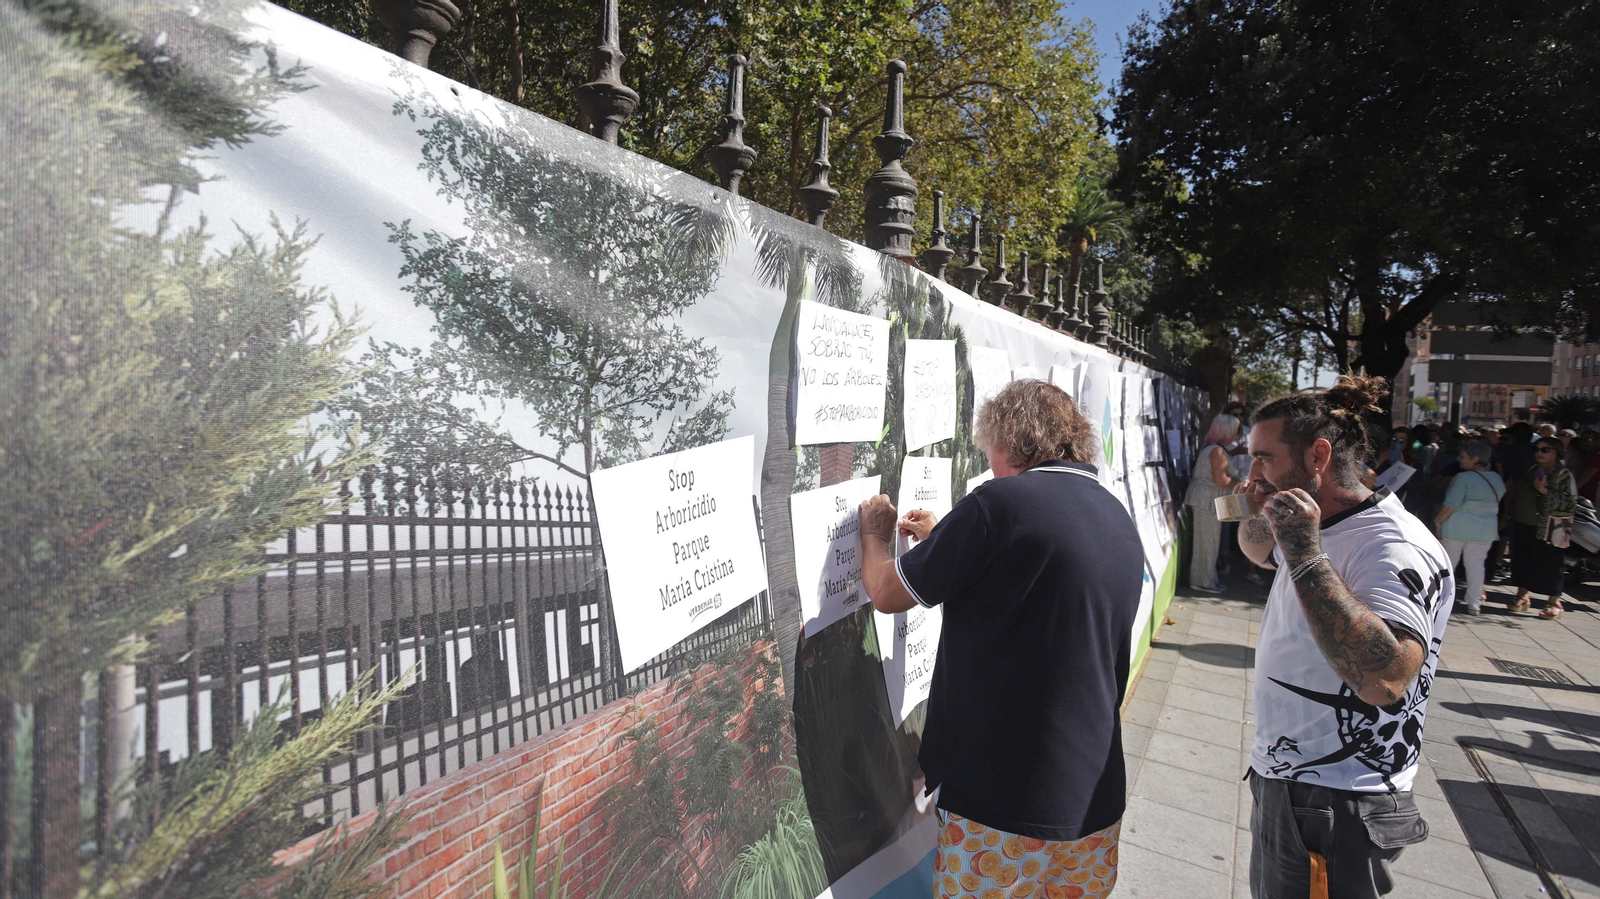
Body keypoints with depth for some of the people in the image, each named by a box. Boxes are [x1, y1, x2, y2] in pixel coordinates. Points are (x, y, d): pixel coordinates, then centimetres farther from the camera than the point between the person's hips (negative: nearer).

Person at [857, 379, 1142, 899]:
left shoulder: (1000, 502, -20)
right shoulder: (1122, 522, 5)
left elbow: (886, 594, -10)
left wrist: (875, 535, 10)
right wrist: (943, 542, 20)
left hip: (1000, 802, -7)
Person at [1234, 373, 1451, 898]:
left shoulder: (1394, 548, -23)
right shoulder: (1325, 528, 6)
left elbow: (1384, 679, -37)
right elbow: (1257, 549, 28)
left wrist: (1304, 553, -35)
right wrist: (1259, 513, 3)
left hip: (1336, 810, -9)